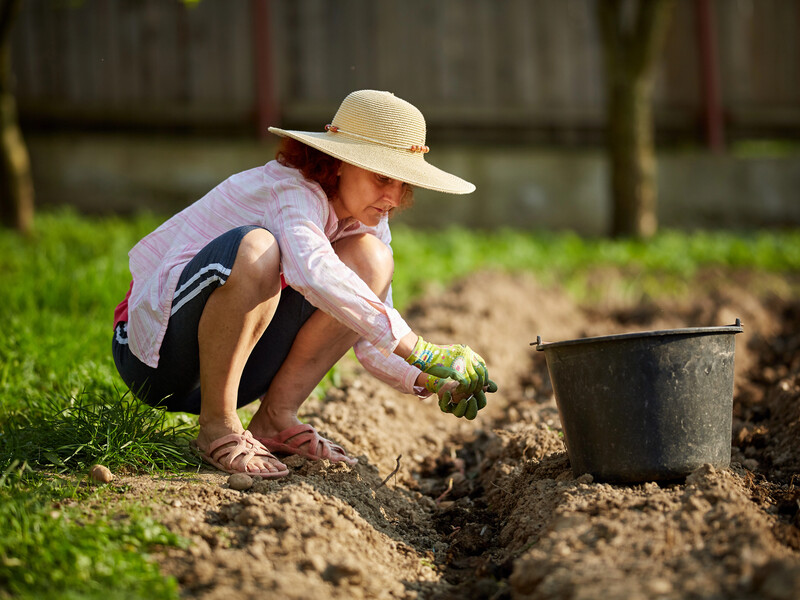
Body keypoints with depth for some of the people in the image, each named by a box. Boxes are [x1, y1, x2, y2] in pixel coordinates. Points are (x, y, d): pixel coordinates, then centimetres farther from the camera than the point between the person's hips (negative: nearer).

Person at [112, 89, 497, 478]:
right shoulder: (291, 190, -22)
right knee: (255, 247, -36)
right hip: (155, 350, -7)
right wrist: (422, 353, -46)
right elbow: (314, 275, -44)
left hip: (231, 366, 7)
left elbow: (372, 344, 1)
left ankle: (276, 417, -9)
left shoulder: (366, 223, 2)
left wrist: (429, 382, -19)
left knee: (370, 257, -9)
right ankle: (217, 426, -23)